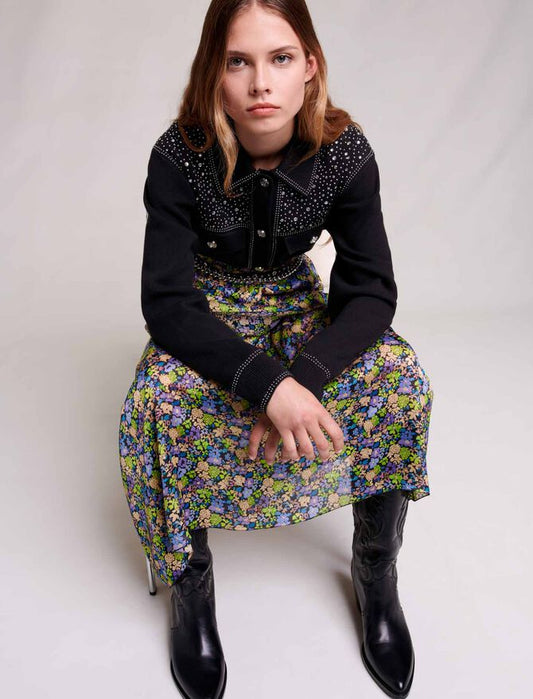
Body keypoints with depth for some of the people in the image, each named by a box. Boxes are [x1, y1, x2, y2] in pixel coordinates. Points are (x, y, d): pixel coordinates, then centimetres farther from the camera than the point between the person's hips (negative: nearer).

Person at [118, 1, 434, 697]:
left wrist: (302, 376, -34)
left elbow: (370, 291, -17)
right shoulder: (180, 156, -24)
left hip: (295, 300, 2)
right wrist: (268, 384, -39)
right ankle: (189, 584, -7)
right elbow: (166, 302, -26)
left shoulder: (345, 152, -19)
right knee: (159, 399, -32)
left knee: (399, 376, -24)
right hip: (204, 308, -1)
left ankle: (376, 572, -3)